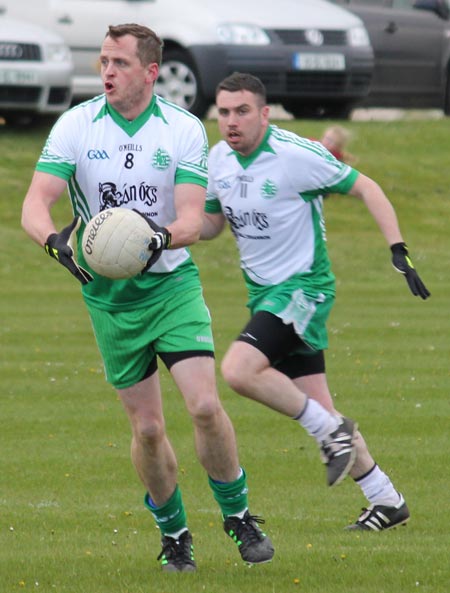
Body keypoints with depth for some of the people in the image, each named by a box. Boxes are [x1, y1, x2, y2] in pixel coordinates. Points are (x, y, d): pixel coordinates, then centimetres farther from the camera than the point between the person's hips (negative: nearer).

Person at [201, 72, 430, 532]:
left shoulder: (296, 155, -17)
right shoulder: (219, 159, 3)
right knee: (316, 406, 7)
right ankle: (387, 500, 17)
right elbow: (210, 223, 17)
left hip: (303, 287, -7)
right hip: (263, 291, 7)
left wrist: (398, 250, -17)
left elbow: (365, 188, -10)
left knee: (238, 369, -26)